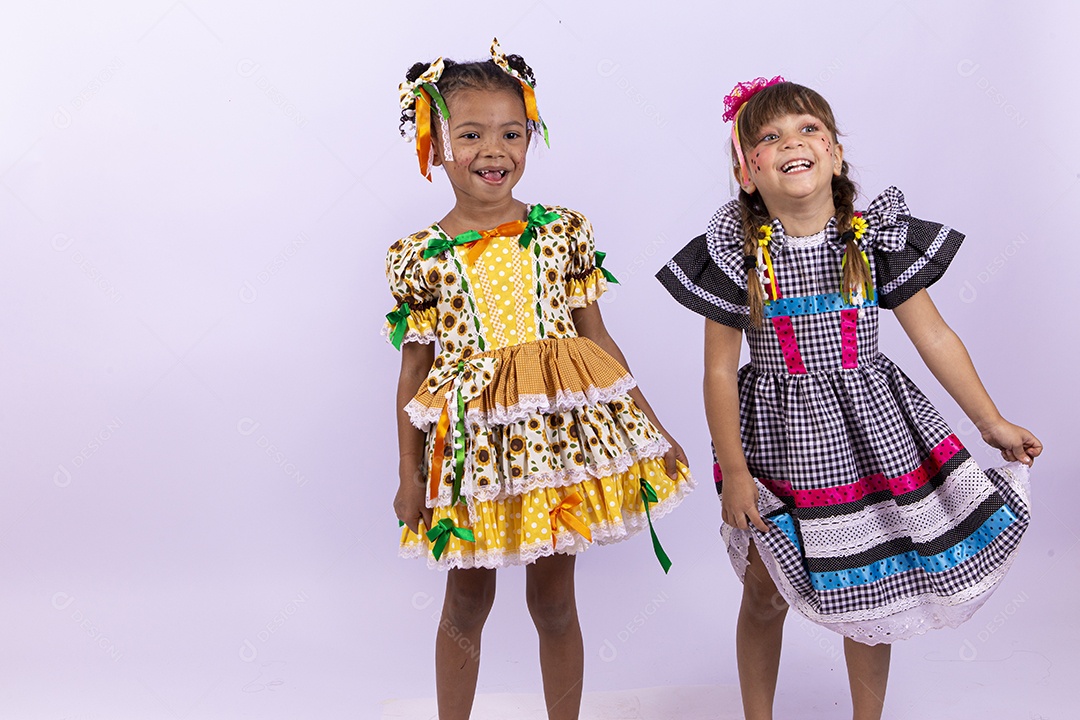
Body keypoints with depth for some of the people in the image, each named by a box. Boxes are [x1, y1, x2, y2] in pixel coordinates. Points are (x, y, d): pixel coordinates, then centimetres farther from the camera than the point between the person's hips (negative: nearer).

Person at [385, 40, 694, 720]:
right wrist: (410, 476, 4)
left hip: (560, 431, 1)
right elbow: (415, 371, 3)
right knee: (467, 604, 13)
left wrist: (651, 427, 5)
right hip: (472, 443, 0)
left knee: (554, 601, 12)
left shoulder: (563, 231, 0)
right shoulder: (421, 256, -2)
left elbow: (598, 340, 6)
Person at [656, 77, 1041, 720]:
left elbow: (935, 336, -2)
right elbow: (719, 370, -9)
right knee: (765, 593, 12)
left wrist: (992, 422, 2)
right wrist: (733, 471, -10)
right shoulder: (738, 253, -12)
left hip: (868, 434, 2)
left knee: (871, 593, 12)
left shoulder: (875, 238, -8)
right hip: (777, 439, -1)